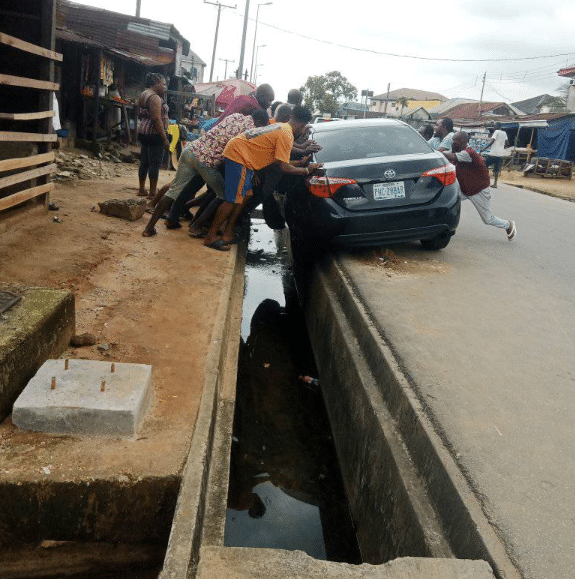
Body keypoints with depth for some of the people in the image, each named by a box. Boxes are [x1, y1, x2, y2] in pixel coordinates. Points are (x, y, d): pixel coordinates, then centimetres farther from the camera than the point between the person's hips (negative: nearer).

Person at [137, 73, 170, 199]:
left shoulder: (143, 94, 15)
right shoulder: (155, 98, -15)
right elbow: (157, 119, -21)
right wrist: (165, 139, -20)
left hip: (143, 132, 10)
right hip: (155, 134, -10)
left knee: (144, 162, 14)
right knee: (155, 164, -5)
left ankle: (142, 189, 21)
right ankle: (152, 193, -3)